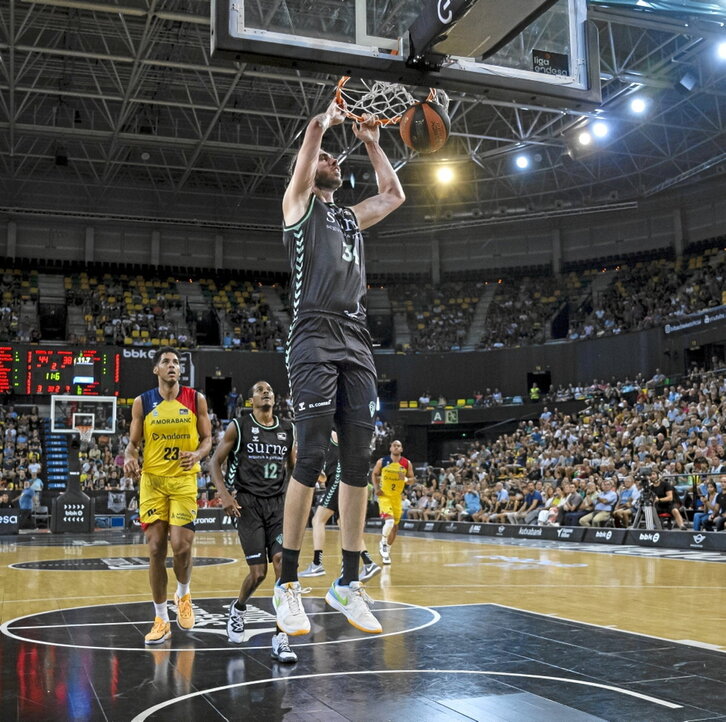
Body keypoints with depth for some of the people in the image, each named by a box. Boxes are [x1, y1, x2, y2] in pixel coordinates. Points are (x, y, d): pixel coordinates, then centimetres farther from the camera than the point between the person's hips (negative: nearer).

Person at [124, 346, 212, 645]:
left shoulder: (195, 399, 0)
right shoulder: (142, 402, 2)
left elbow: (207, 438, 5)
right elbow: (133, 442, 6)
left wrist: (198, 454, -16)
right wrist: (129, 458, -16)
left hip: (185, 480, -1)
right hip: (152, 480, 1)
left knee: (181, 547, -8)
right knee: (156, 549, 1)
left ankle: (183, 595, 25)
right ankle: (161, 619, 13)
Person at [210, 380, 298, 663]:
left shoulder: (288, 430, 9)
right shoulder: (238, 427, -2)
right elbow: (216, 461, 1)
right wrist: (224, 494, -12)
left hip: (278, 503, 3)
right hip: (248, 504, -3)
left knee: (283, 563, -13)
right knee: (258, 572, -5)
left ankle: (281, 639, -8)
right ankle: (238, 608, 30)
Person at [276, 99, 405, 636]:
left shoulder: (353, 217, 28)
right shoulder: (299, 203, 11)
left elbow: (394, 195, 28)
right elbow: (307, 150, -2)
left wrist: (372, 143, 30)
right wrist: (325, 120, 15)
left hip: (357, 343, 6)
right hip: (315, 338, -6)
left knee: (358, 463, 1)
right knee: (311, 458, -12)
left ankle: (348, 582, 7)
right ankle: (288, 583, -3)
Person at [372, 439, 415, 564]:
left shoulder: (407, 464, -4)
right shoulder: (382, 461, -6)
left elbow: (412, 479, 3)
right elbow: (374, 474, 8)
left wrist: (405, 479, -19)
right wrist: (376, 488, -5)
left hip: (397, 497, 3)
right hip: (384, 495, -3)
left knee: (395, 526, 9)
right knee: (389, 521, -23)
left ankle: (387, 550, 28)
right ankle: (383, 543, 4)